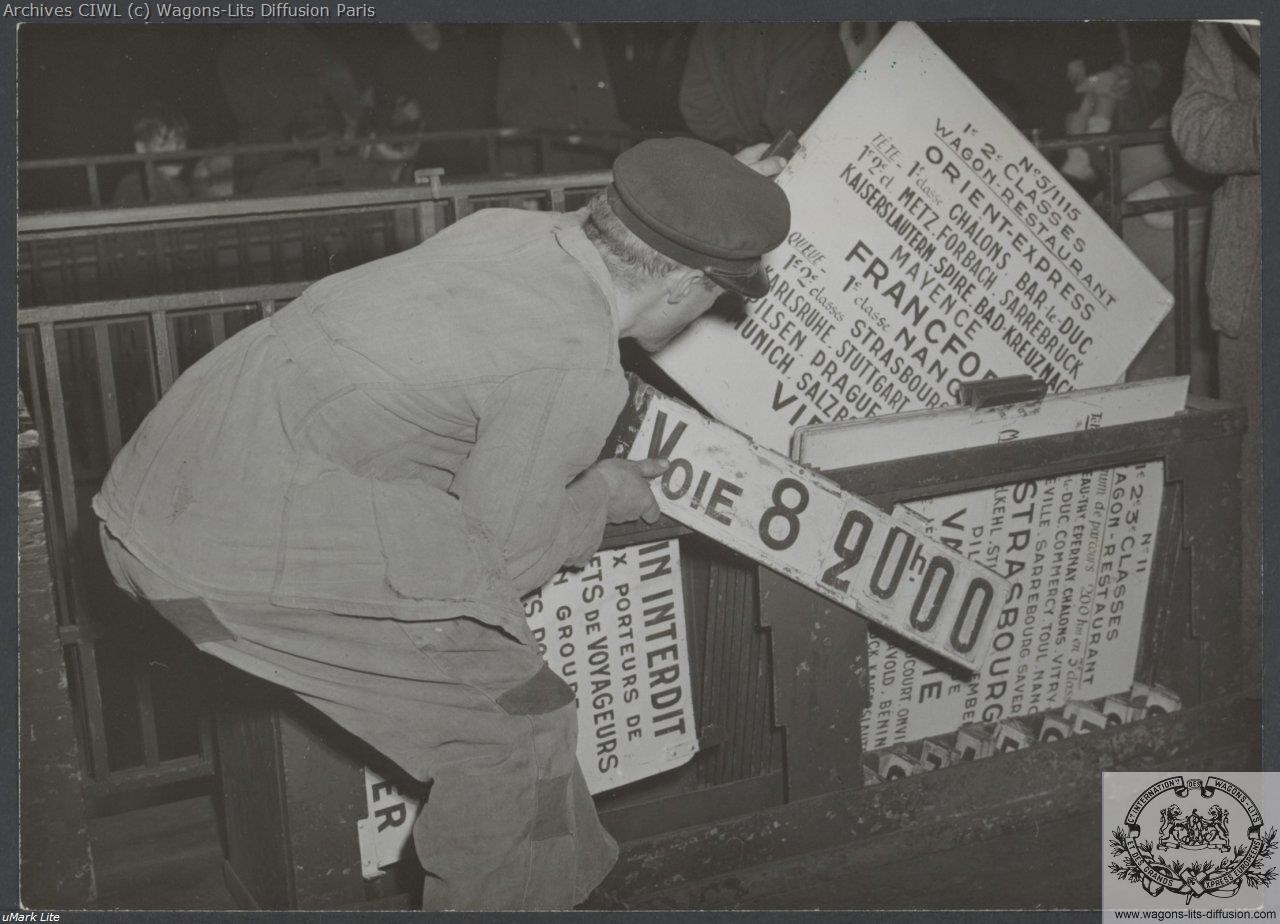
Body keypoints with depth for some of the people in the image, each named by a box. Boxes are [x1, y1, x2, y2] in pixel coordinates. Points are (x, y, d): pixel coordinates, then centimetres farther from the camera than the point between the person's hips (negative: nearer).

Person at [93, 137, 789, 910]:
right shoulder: (578, 370, -18)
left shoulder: (508, 227, 5)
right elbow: (500, 562, -9)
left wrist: (699, 206, 33)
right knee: (515, 722, 2)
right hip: (253, 552, -9)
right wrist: (599, 498, 8)